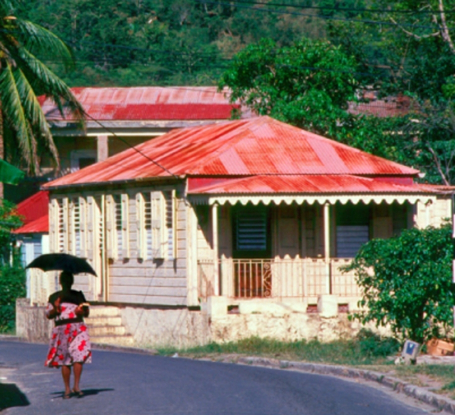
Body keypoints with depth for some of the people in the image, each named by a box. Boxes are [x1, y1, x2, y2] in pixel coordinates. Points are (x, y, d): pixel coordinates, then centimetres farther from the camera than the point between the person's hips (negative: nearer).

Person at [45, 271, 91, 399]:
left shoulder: (78, 295, 15)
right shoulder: (54, 297, 13)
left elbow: (87, 312, 16)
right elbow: (48, 314, 10)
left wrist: (82, 311, -6)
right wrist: (55, 309, -10)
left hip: (77, 328, 0)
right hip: (61, 329, 0)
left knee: (78, 356, -16)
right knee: (64, 360, -2)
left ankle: (76, 386, -12)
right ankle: (67, 389, 5)